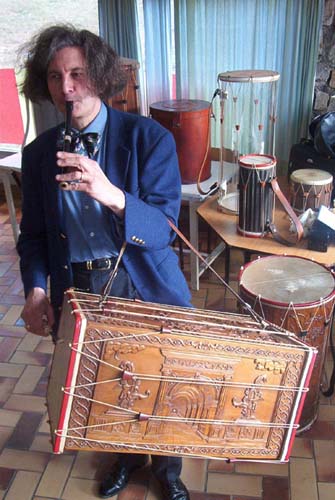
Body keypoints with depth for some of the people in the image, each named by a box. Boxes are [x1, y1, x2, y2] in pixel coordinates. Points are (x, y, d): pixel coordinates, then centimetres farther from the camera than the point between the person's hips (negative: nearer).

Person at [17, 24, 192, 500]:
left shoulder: (149, 138, -11)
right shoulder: (39, 153, 1)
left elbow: (163, 228, -19)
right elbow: (33, 234, 7)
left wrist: (111, 195, -38)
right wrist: (36, 288, -10)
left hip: (144, 288, -2)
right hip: (75, 292, 3)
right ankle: (127, 455, 52)